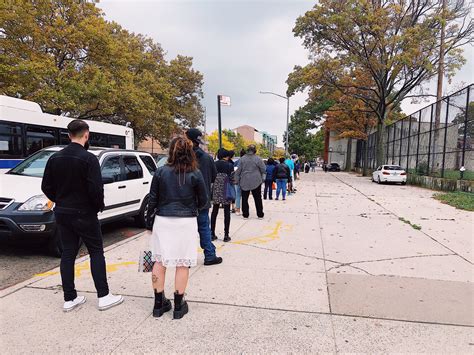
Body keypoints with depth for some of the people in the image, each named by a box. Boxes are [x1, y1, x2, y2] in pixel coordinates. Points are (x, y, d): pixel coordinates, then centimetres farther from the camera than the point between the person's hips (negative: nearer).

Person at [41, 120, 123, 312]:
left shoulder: (55, 158, 4)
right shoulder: (89, 158, -16)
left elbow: (46, 187, 7)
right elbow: (96, 188, -21)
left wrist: (61, 202, 17)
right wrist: (99, 206, -4)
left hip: (62, 213, 6)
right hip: (83, 213, -6)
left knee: (67, 254, 12)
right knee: (96, 252, 4)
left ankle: (69, 299, 18)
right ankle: (103, 296, 7)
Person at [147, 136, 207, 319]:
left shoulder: (160, 172, -1)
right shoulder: (195, 174, -5)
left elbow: (152, 200, 2)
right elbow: (203, 201, 2)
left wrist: (149, 220, 14)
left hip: (162, 220, 2)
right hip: (186, 222, -1)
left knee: (159, 261, 14)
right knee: (182, 263, 8)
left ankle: (159, 303, 23)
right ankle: (179, 305, 18)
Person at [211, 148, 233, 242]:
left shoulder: (214, 164, 2)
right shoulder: (230, 165, -7)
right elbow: (231, 180, -7)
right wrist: (233, 194, 3)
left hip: (216, 190, 3)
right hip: (226, 191, -3)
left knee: (214, 212, 12)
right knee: (227, 213, 4)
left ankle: (212, 234, 16)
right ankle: (226, 235, 6)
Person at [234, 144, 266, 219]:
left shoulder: (242, 158, -3)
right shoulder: (258, 158, -6)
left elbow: (238, 170, 0)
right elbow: (263, 170, -2)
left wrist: (237, 180, 9)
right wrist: (262, 178, 16)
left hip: (244, 182, 1)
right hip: (256, 181, 0)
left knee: (245, 198, 9)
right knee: (258, 198, 9)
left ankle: (245, 215, 11)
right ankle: (260, 215, 13)